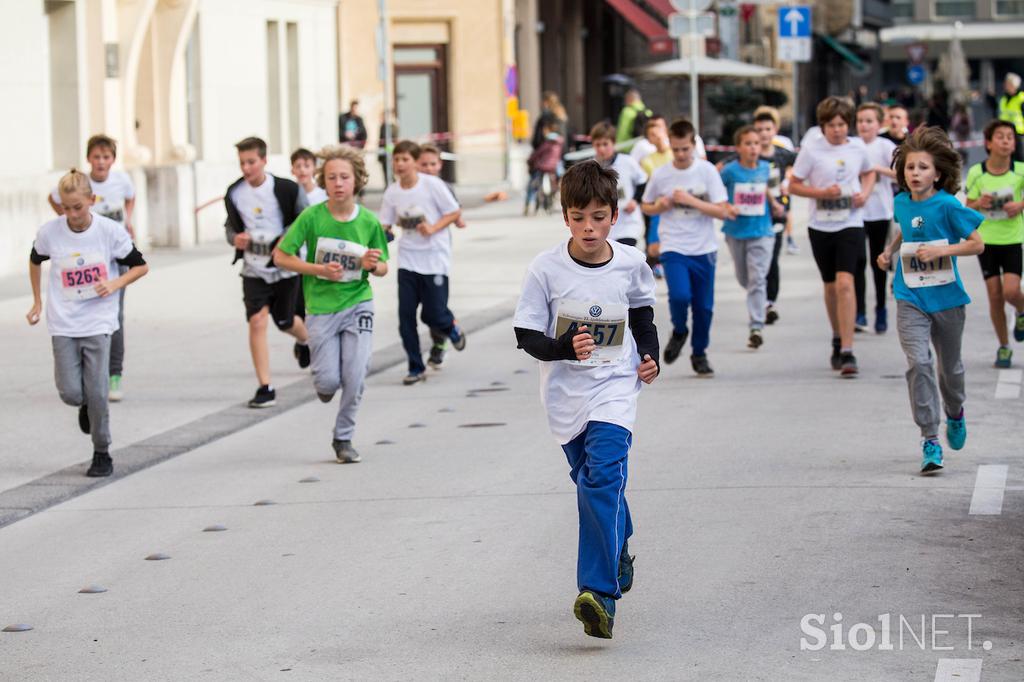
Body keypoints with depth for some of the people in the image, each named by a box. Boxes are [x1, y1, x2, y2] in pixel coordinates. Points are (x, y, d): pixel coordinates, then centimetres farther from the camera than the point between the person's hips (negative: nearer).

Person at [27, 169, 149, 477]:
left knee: (97, 392, -6)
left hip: (98, 322, -1)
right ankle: (86, 407, 31)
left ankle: (102, 454, 11)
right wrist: (37, 301, 18)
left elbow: (140, 266, 3)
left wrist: (115, 284, -13)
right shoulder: (49, 232, -6)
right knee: (70, 393, -6)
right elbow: (35, 261, 17)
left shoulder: (111, 231, -10)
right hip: (63, 324, 1)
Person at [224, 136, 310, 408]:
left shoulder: (287, 190, -12)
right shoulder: (234, 193, -2)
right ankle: (265, 388, -9)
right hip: (254, 269, 2)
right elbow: (231, 224, 14)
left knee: (285, 322, 12)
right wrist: (234, 237, -9)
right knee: (257, 321, -13)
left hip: (285, 266, -2)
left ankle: (305, 340, 53)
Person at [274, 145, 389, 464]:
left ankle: (343, 438, 9)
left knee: (356, 375, -11)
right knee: (328, 382, -5)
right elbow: (280, 256, -6)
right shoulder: (312, 216, -11)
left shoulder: (369, 221, -5)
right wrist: (319, 269, -17)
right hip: (320, 307, -1)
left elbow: (383, 268, 7)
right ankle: (324, 381, 34)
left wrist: (373, 265, -17)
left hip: (357, 304, 1)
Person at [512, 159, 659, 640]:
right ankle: (618, 553, 44)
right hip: (566, 393, 1)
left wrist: (650, 357, 2)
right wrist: (565, 348, -25)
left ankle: (600, 592, -25)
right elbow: (525, 335, -7)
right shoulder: (546, 269, -10)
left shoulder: (631, 265, -3)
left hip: (614, 388, -1)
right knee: (591, 482, 14)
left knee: (602, 479, -19)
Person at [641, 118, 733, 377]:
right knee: (680, 295, -23)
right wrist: (659, 207, -7)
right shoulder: (660, 175, -1)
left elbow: (722, 211, -8)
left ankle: (699, 354, 27)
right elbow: (645, 206, 15)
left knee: (704, 306, 5)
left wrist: (690, 200, -17)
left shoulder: (707, 171, -4)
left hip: (703, 249, 1)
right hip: (673, 247, -1)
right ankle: (679, 332, 10)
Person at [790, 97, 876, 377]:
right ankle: (838, 339, 37)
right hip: (821, 226, 1)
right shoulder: (811, 150, -5)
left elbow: (868, 173, 22)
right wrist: (822, 193, -17)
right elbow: (793, 185, -2)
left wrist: (865, 194, 1)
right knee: (831, 286, 14)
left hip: (850, 224, -1)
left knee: (845, 283, -16)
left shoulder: (857, 147, 3)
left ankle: (847, 352, -19)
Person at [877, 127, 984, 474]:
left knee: (950, 366, 16)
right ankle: (929, 439, -15)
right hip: (911, 299, 2)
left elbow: (977, 244, -11)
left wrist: (941, 251, -22)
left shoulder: (947, 205, -12)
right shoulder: (901, 203, 3)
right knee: (918, 362, -16)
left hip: (946, 298, -2)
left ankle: (955, 414, 48)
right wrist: (889, 251, 9)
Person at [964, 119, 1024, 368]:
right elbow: (968, 207, 4)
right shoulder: (976, 173, -5)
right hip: (986, 240, 1)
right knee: (995, 294, 2)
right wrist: (979, 203, -18)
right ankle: (1003, 347, 18)